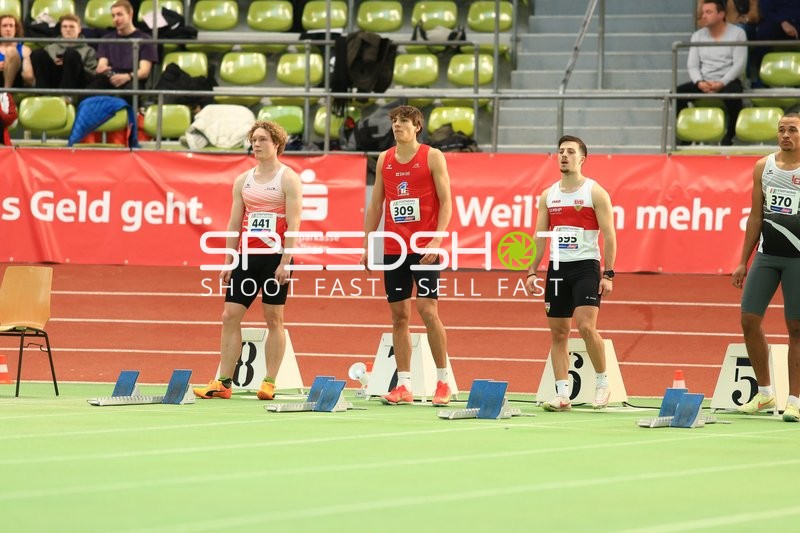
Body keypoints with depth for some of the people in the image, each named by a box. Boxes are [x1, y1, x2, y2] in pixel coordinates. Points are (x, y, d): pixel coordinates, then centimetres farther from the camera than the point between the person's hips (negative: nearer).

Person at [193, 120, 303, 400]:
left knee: (274, 318, 0)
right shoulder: (243, 180, 13)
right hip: (247, 257, 5)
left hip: (276, 256, -5)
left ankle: (269, 383, 3)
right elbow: (234, 223, 15)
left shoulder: (288, 178, -3)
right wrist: (228, 263, 10)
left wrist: (285, 262, -17)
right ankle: (223, 382, 1)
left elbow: (293, 224, -10)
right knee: (230, 316, -1)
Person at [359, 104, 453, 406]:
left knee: (428, 310, -11)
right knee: (399, 315, 3)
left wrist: (436, 240, -16)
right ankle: (403, 386, 5)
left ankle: (443, 382, -2)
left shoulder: (432, 157, -1)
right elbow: (375, 204, 16)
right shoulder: (384, 159, 12)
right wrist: (367, 245, 10)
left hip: (424, 248, -5)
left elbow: (446, 201, -5)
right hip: (393, 249, 5)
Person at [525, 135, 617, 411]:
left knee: (586, 326, -18)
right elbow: (540, 236, 15)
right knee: (558, 333, 3)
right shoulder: (548, 195, 11)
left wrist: (608, 274, -13)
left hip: (586, 266, -5)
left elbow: (609, 235, -6)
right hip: (557, 267, 5)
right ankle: (562, 394, 5)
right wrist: (532, 272, 6)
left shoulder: (595, 192, -3)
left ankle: (602, 383, -2)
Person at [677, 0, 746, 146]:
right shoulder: (697, 36, 12)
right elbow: (692, 65, 6)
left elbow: (739, 64, -8)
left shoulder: (737, 33, 0)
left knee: (733, 95, -39)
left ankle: (729, 137, -19)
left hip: (728, 81, -4)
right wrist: (699, 82, -16)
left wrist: (722, 84, -21)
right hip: (703, 83, 4)